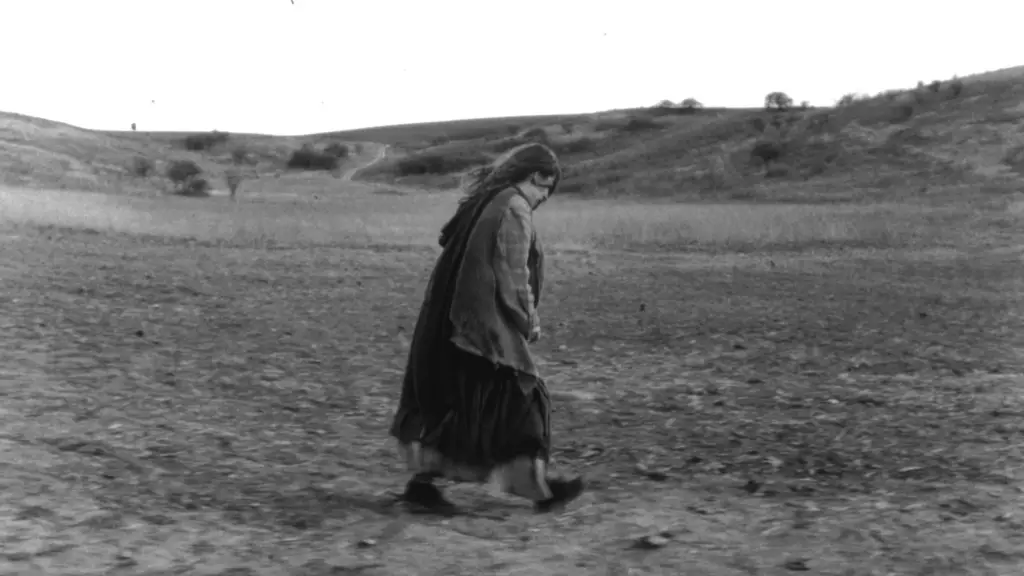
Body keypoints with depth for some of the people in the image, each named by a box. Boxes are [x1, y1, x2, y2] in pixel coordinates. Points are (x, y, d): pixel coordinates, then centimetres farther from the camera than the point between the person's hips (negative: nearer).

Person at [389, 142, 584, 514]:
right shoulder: (514, 208, -10)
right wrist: (530, 321, -2)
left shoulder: (482, 202, 16)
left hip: (453, 323, 9)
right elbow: (513, 275, -14)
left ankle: (423, 481, 9)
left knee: (453, 400, 11)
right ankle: (537, 488, 7)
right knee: (517, 398, 0)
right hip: (489, 324, -9)